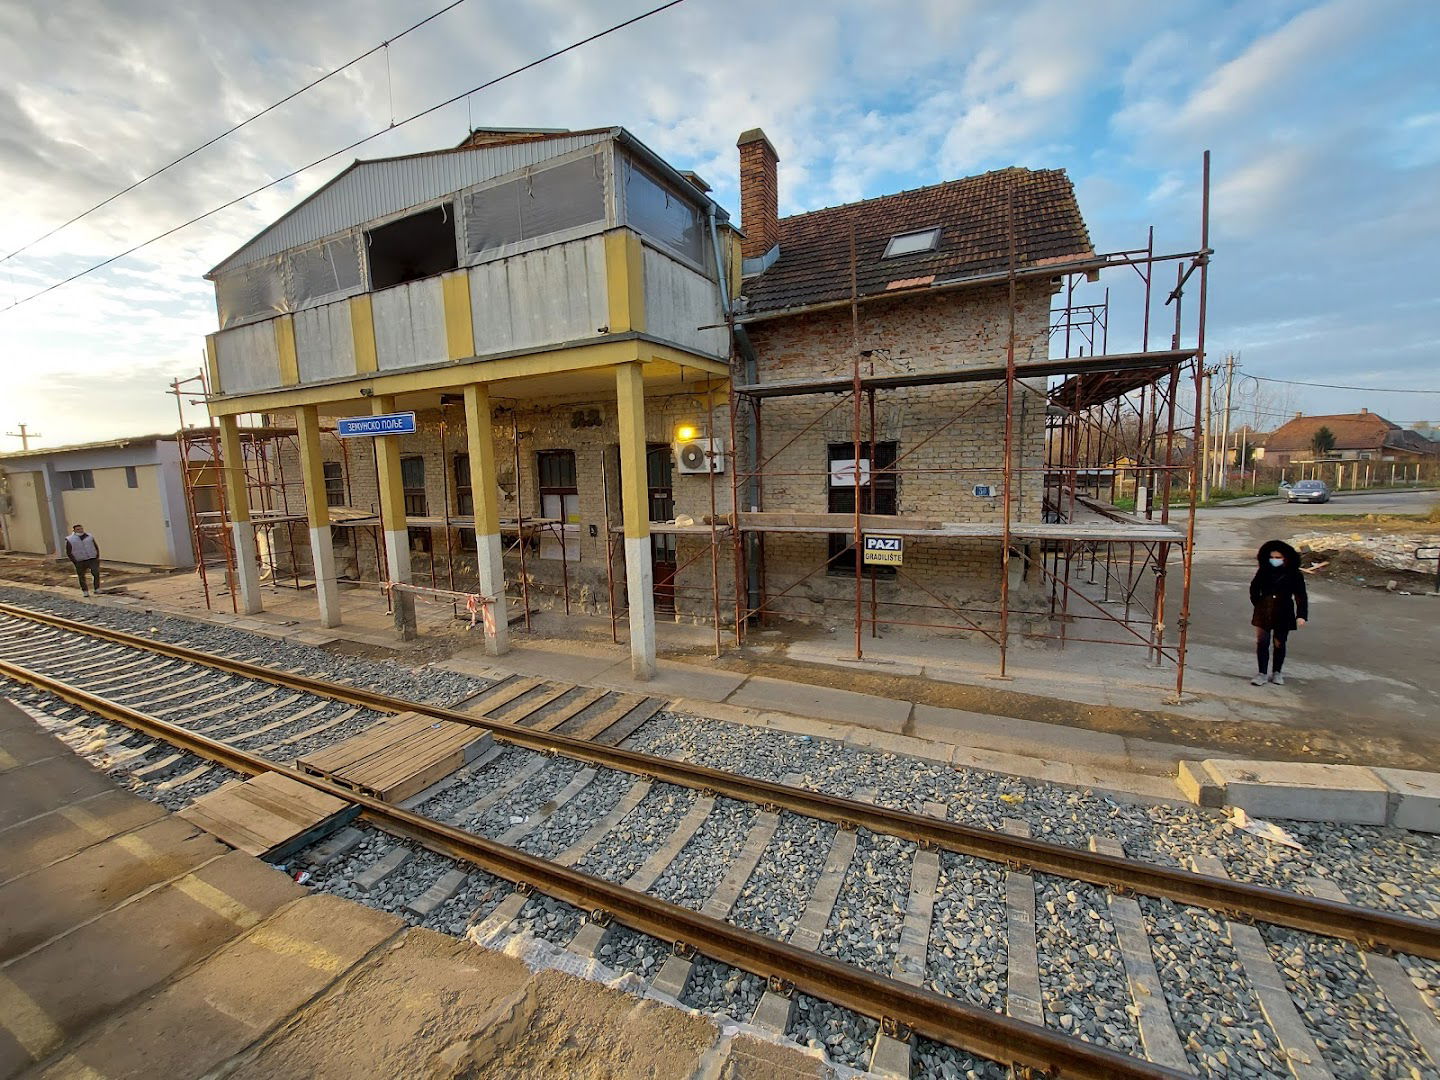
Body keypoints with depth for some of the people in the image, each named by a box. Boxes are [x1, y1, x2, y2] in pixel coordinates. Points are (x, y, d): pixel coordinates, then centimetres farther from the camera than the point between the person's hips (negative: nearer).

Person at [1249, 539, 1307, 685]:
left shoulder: (1294, 575, -6)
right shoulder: (1263, 572, -2)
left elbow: (1301, 596, -7)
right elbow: (1254, 589, 13)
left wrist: (1301, 615, -16)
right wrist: (1258, 604, 7)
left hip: (1284, 614, -1)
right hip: (1264, 613, 1)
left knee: (1279, 643, 10)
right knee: (1262, 642, -1)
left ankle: (1276, 672, 26)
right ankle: (1262, 673, 8)